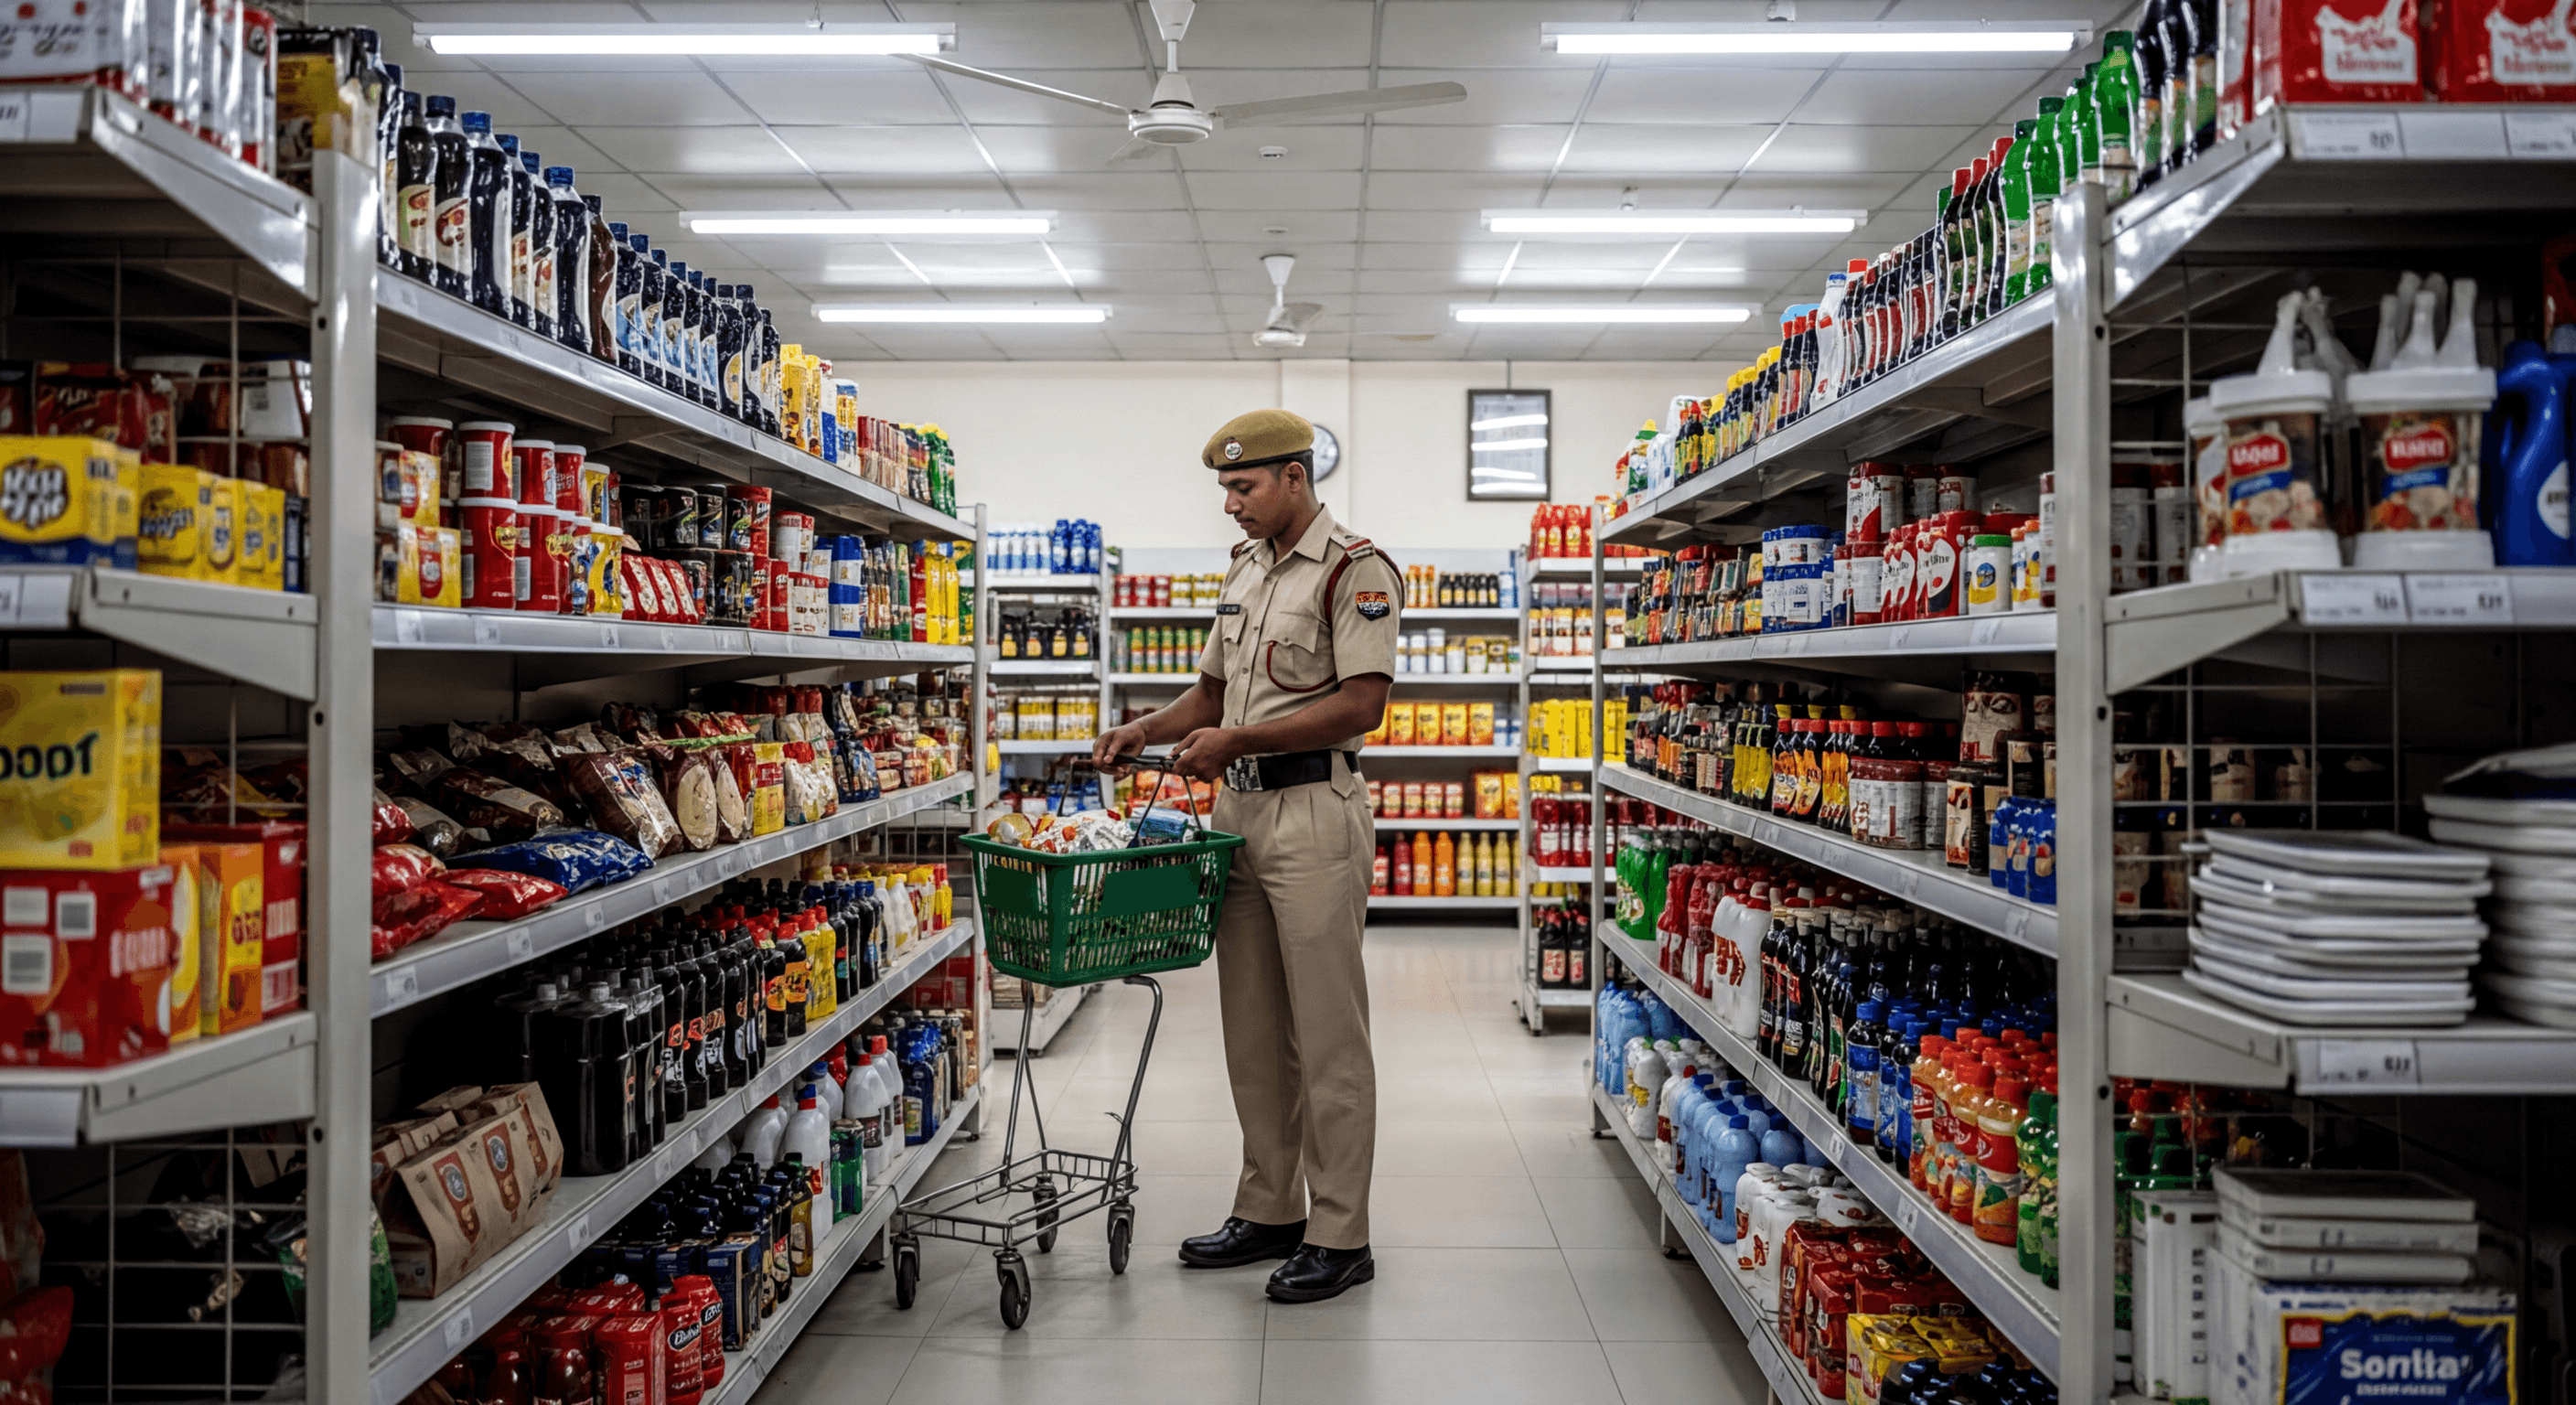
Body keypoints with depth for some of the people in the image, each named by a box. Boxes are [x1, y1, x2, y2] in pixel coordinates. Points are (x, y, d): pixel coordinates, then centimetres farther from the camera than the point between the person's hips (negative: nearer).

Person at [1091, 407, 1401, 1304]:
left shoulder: (1355, 569, -8)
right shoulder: (1243, 570, 18)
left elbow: (1360, 705, -16)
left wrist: (1239, 739, -17)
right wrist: (1146, 731, 8)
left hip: (1314, 811, -8)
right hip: (1238, 808, 8)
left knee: (1327, 1033, -2)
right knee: (1251, 1030, 13)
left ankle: (1340, 1236, 9)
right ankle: (1270, 1211, 25)